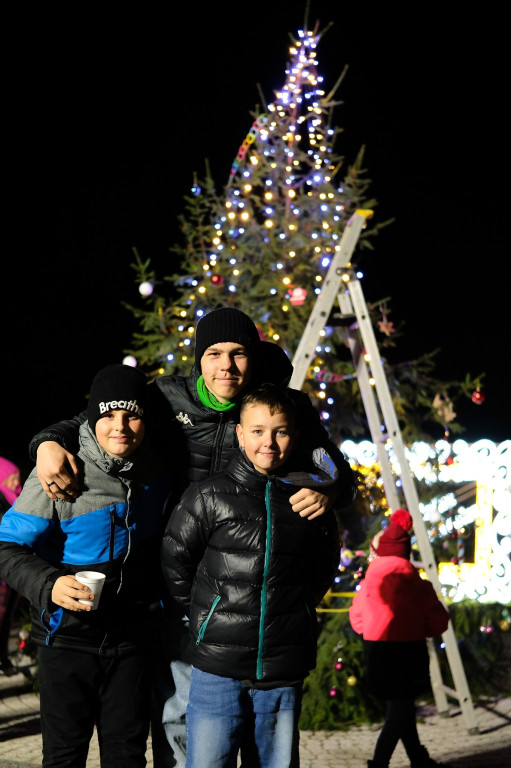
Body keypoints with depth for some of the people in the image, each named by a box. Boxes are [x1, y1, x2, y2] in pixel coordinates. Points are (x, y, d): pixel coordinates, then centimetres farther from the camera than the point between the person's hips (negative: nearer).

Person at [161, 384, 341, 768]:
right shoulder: (210, 496, -3)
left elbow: (325, 570, 20)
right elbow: (174, 561, 5)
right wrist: (205, 615, 10)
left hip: (284, 673, 2)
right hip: (218, 668, -2)